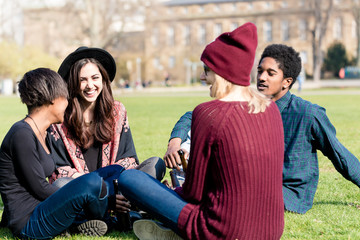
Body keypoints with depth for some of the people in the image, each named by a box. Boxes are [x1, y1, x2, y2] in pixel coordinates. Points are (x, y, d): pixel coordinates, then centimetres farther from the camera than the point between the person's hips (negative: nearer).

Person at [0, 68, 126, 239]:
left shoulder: (41, 134, 13)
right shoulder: (22, 135, -17)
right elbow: (39, 188, -17)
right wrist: (77, 199, -7)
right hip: (28, 224, -10)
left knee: (116, 172, 10)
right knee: (92, 182, -29)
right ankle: (98, 224, -1)